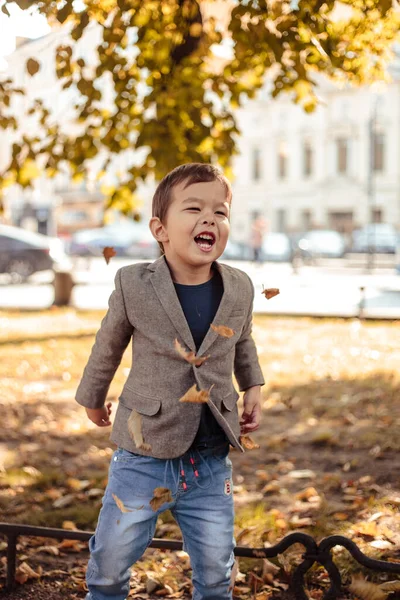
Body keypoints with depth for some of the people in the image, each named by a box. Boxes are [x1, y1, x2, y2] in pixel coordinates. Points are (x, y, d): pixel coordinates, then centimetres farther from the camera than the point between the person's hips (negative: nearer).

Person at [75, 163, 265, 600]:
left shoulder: (239, 290, -4)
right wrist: (93, 397, 18)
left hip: (211, 462, 2)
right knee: (110, 561, 9)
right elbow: (108, 346, 5)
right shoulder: (133, 285, -13)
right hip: (143, 457, -2)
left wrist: (253, 387, 13)